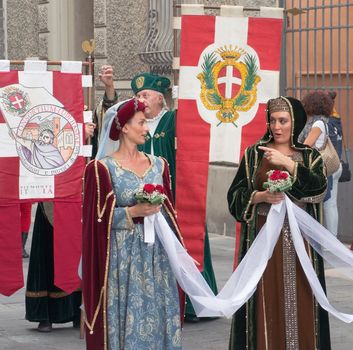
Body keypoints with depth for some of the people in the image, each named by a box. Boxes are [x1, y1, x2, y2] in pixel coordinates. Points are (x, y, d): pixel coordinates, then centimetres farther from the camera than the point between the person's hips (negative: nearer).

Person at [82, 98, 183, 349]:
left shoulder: (158, 165, 10)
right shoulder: (103, 168, -5)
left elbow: (168, 212, 15)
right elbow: (99, 217, -8)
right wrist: (134, 212, -19)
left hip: (156, 252, 5)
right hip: (122, 254, -5)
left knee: (157, 315, 5)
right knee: (126, 317, -3)